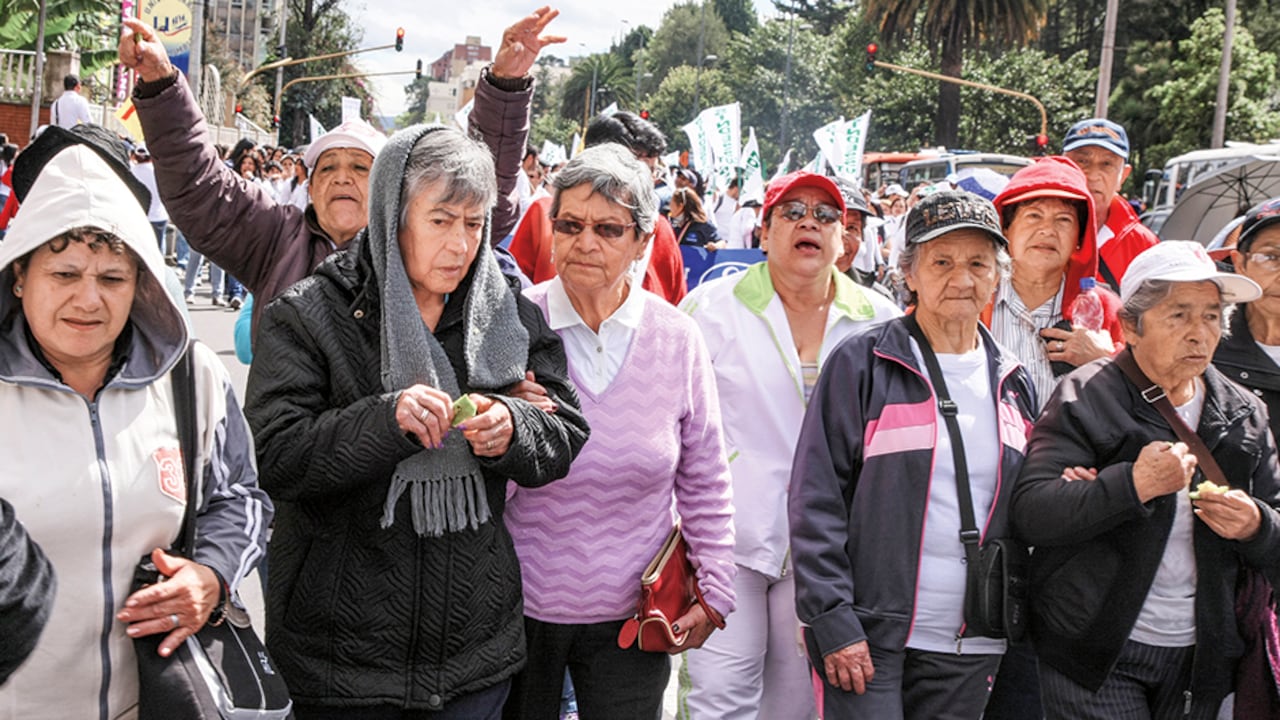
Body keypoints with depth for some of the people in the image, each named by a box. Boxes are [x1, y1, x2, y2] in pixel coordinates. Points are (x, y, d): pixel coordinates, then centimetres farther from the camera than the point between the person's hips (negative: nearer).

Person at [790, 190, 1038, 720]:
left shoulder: (1013, 383, 11)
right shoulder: (862, 363, -5)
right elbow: (816, 500, -9)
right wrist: (832, 620, -14)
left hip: (970, 648, 5)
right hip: (866, 637, -5)